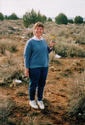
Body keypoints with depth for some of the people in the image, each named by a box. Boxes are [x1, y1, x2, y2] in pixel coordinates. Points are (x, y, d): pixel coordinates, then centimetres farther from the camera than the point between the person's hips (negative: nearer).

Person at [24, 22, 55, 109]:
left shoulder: (44, 41, 5)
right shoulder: (30, 42, -12)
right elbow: (26, 55, -9)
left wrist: (50, 47, -4)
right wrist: (26, 68, -10)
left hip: (44, 66, 5)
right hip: (34, 67, -5)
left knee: (42, 84, 15)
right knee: (33, 84, 8)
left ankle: (40, 100, 34)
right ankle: (32, 100, 30)